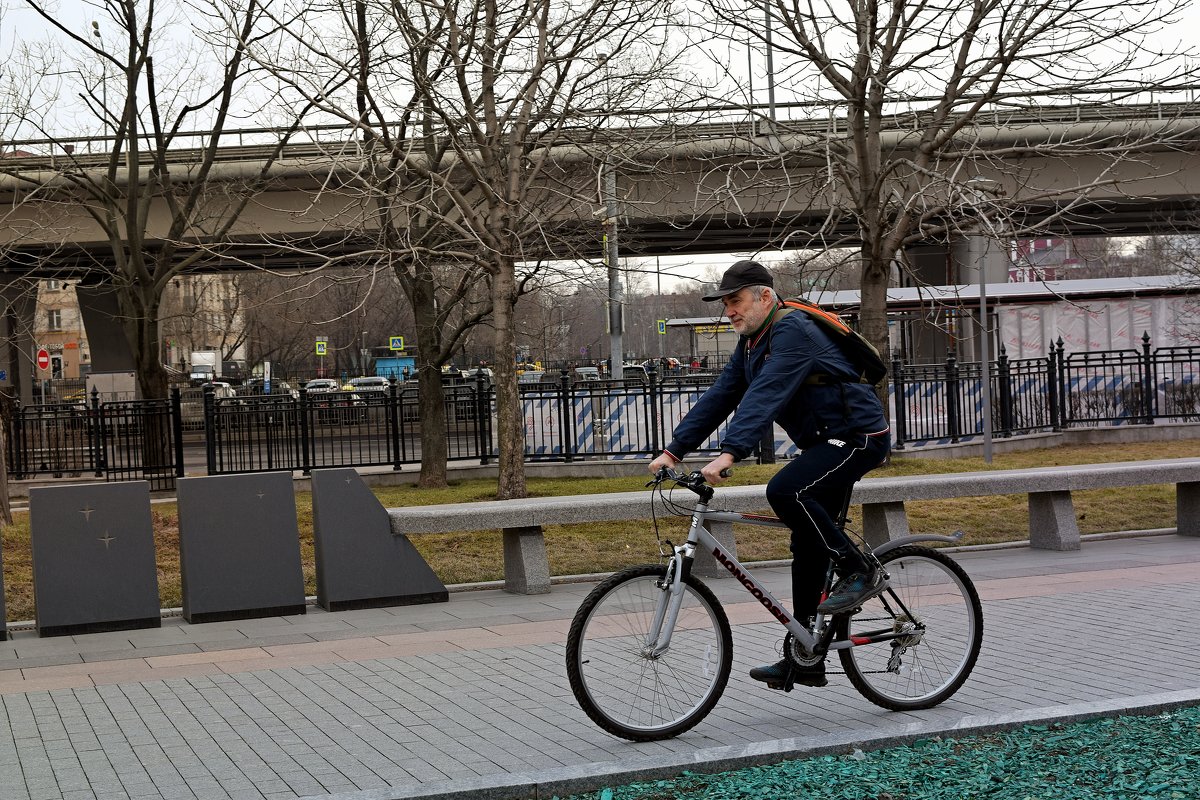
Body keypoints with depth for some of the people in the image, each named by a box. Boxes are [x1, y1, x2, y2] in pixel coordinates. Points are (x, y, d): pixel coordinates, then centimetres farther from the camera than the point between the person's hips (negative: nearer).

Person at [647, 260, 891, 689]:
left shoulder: (792, 332, -20)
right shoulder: (751, 343, 10)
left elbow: (766, 397, -32)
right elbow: (719, 397, 7)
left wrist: (729, 454, -42)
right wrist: (674, 451, -1)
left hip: (859, 436, -10)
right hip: (827, 443, 10)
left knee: (784, 491, -29)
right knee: (808, 547, 8)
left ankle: (860, 571, -14)